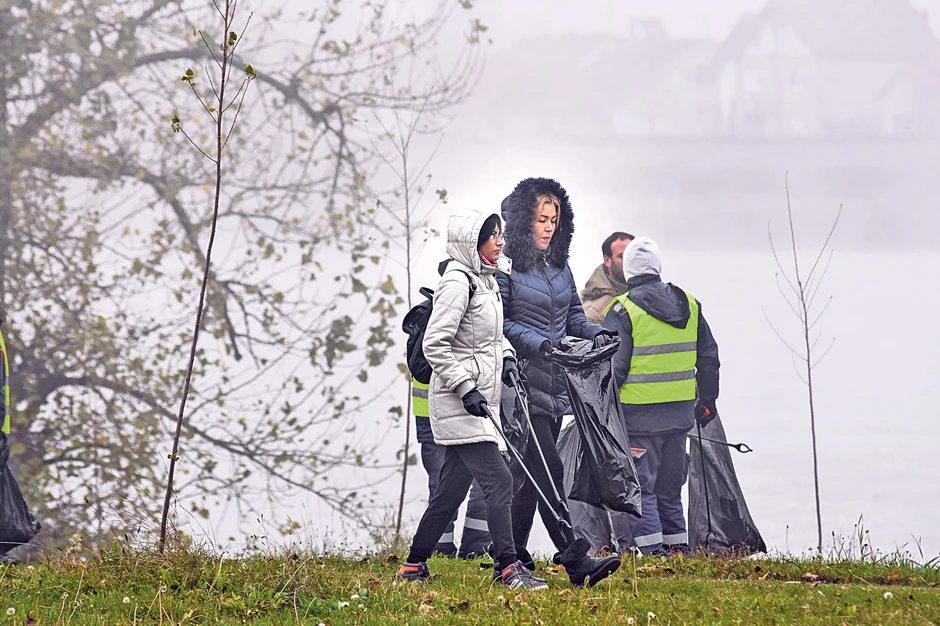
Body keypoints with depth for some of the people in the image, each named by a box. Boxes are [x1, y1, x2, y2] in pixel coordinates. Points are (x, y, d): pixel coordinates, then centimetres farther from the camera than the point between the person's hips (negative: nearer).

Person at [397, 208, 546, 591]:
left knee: (453, 486, 12)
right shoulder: (457, 283, -14)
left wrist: (505, 357, 13)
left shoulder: (486, 280, 15)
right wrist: (466, 388, -22)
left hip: (477, 400, 10)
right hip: (457, 402, -10)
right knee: (498, 480, -14)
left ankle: (415, 566, 20)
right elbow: (434, 344, -19)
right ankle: (507, 568, -13)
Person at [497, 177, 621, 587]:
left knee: (532, 475, 10)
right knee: (547, 471, -13)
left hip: (556, 384, 8)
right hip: (524, 381, -8)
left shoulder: (559, 266, 14)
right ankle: (576, 560, -20)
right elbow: (499, 323, -12)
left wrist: (596, 334, 0)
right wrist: (537, 342, -23)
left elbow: (573, 316, 19)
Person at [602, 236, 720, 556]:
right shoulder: (689, 305, 7)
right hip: (681, 411, 6)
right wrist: (707, 400, 24)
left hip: (640, 415, -6)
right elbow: (708, 358, 14)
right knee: (670, 487, 17)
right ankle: (678, 546, 19)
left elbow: (612, 366, -12)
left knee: (640, 485, 0)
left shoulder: (623, 311, -11)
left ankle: (653, 551, -6)